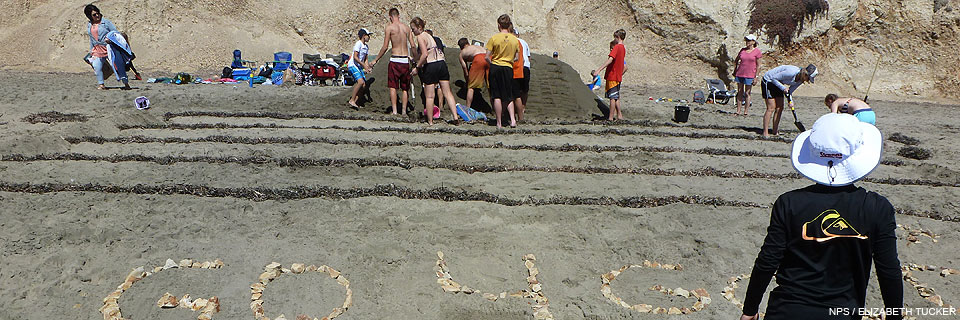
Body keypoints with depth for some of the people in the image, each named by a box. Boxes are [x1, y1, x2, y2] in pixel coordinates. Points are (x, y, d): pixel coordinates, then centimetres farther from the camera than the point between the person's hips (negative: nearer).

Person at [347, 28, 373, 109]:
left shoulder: (366, 47, 14)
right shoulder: (358, 44, -11)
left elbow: (365, 59, 19)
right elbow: (355, 57, -18)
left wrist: (367, 67, 2)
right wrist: (364, 65, -20)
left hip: (359, 66, 8)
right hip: (352, 65, -8)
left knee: (364, 85, -4)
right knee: (360, 81, -25)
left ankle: (354, 102, 1)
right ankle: (352, 100, -16)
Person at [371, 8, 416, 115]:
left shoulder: (389, 27, -4)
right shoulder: (407, 28, 9)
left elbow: (385, 47, -7)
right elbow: (413, 46, 7)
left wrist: (376, 60, 2)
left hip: (395, 60, -4)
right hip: (406, 60, 4)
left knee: (393, 87, 2)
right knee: (405, 88, 11)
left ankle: (394, 110, -5)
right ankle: (404, 111, 11)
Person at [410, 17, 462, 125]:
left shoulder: (420, 37, -7)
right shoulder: (428, 35, 19)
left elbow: (425, 54, -19)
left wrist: (417, 68, -11)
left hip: (430, 66, -8)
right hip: (441, 63, 8)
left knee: (429, 96, 1)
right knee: (447, 92, 6)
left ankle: (430, 122, 5)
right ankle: (455, 116, -3)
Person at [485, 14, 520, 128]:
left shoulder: (494, 38, -6)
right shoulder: (515, 39, 4)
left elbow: (487, 57, -6)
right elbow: (517, 58, 8)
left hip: (495, 67, -3)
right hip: (508, 68, 3)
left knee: (497, 96, 1)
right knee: (509, 96, 13)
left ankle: (499, 123, 1)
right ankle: (513, 119, -4)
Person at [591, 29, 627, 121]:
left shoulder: (617, 47, -16)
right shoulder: (623, 48, 13)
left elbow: (610, 60, -28)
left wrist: (598, 70, -34)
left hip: (612, 76, -9)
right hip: (618, 76, 9)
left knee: (612, 97, -5)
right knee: (616, 97, 15)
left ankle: (610, 117, -3)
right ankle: (619, 115, 18)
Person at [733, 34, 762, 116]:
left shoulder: (757, 51, -3)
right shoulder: (742, 50, 8)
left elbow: (758, 66, -4)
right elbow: (736, 61, 21)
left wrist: (756, 77, -8)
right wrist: (735, 71, 13)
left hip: (749, 75, -4)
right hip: (739, 74, 4)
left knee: (747, 94, 0)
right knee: (739, 93, 8)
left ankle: (745, 112, 6)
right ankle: (738, 111, 12)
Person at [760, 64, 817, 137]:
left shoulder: (801, 80, -6)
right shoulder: (791, 73, -32)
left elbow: (790, 91, 2)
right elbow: (773, 78, -25)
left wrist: (790, 101, -15)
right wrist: (783, 88, -29)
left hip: (777, 84, 9)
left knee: (780, 108, 3)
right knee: (771, 108, -12)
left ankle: (775, 131, 10)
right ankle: (765, 133, -10)